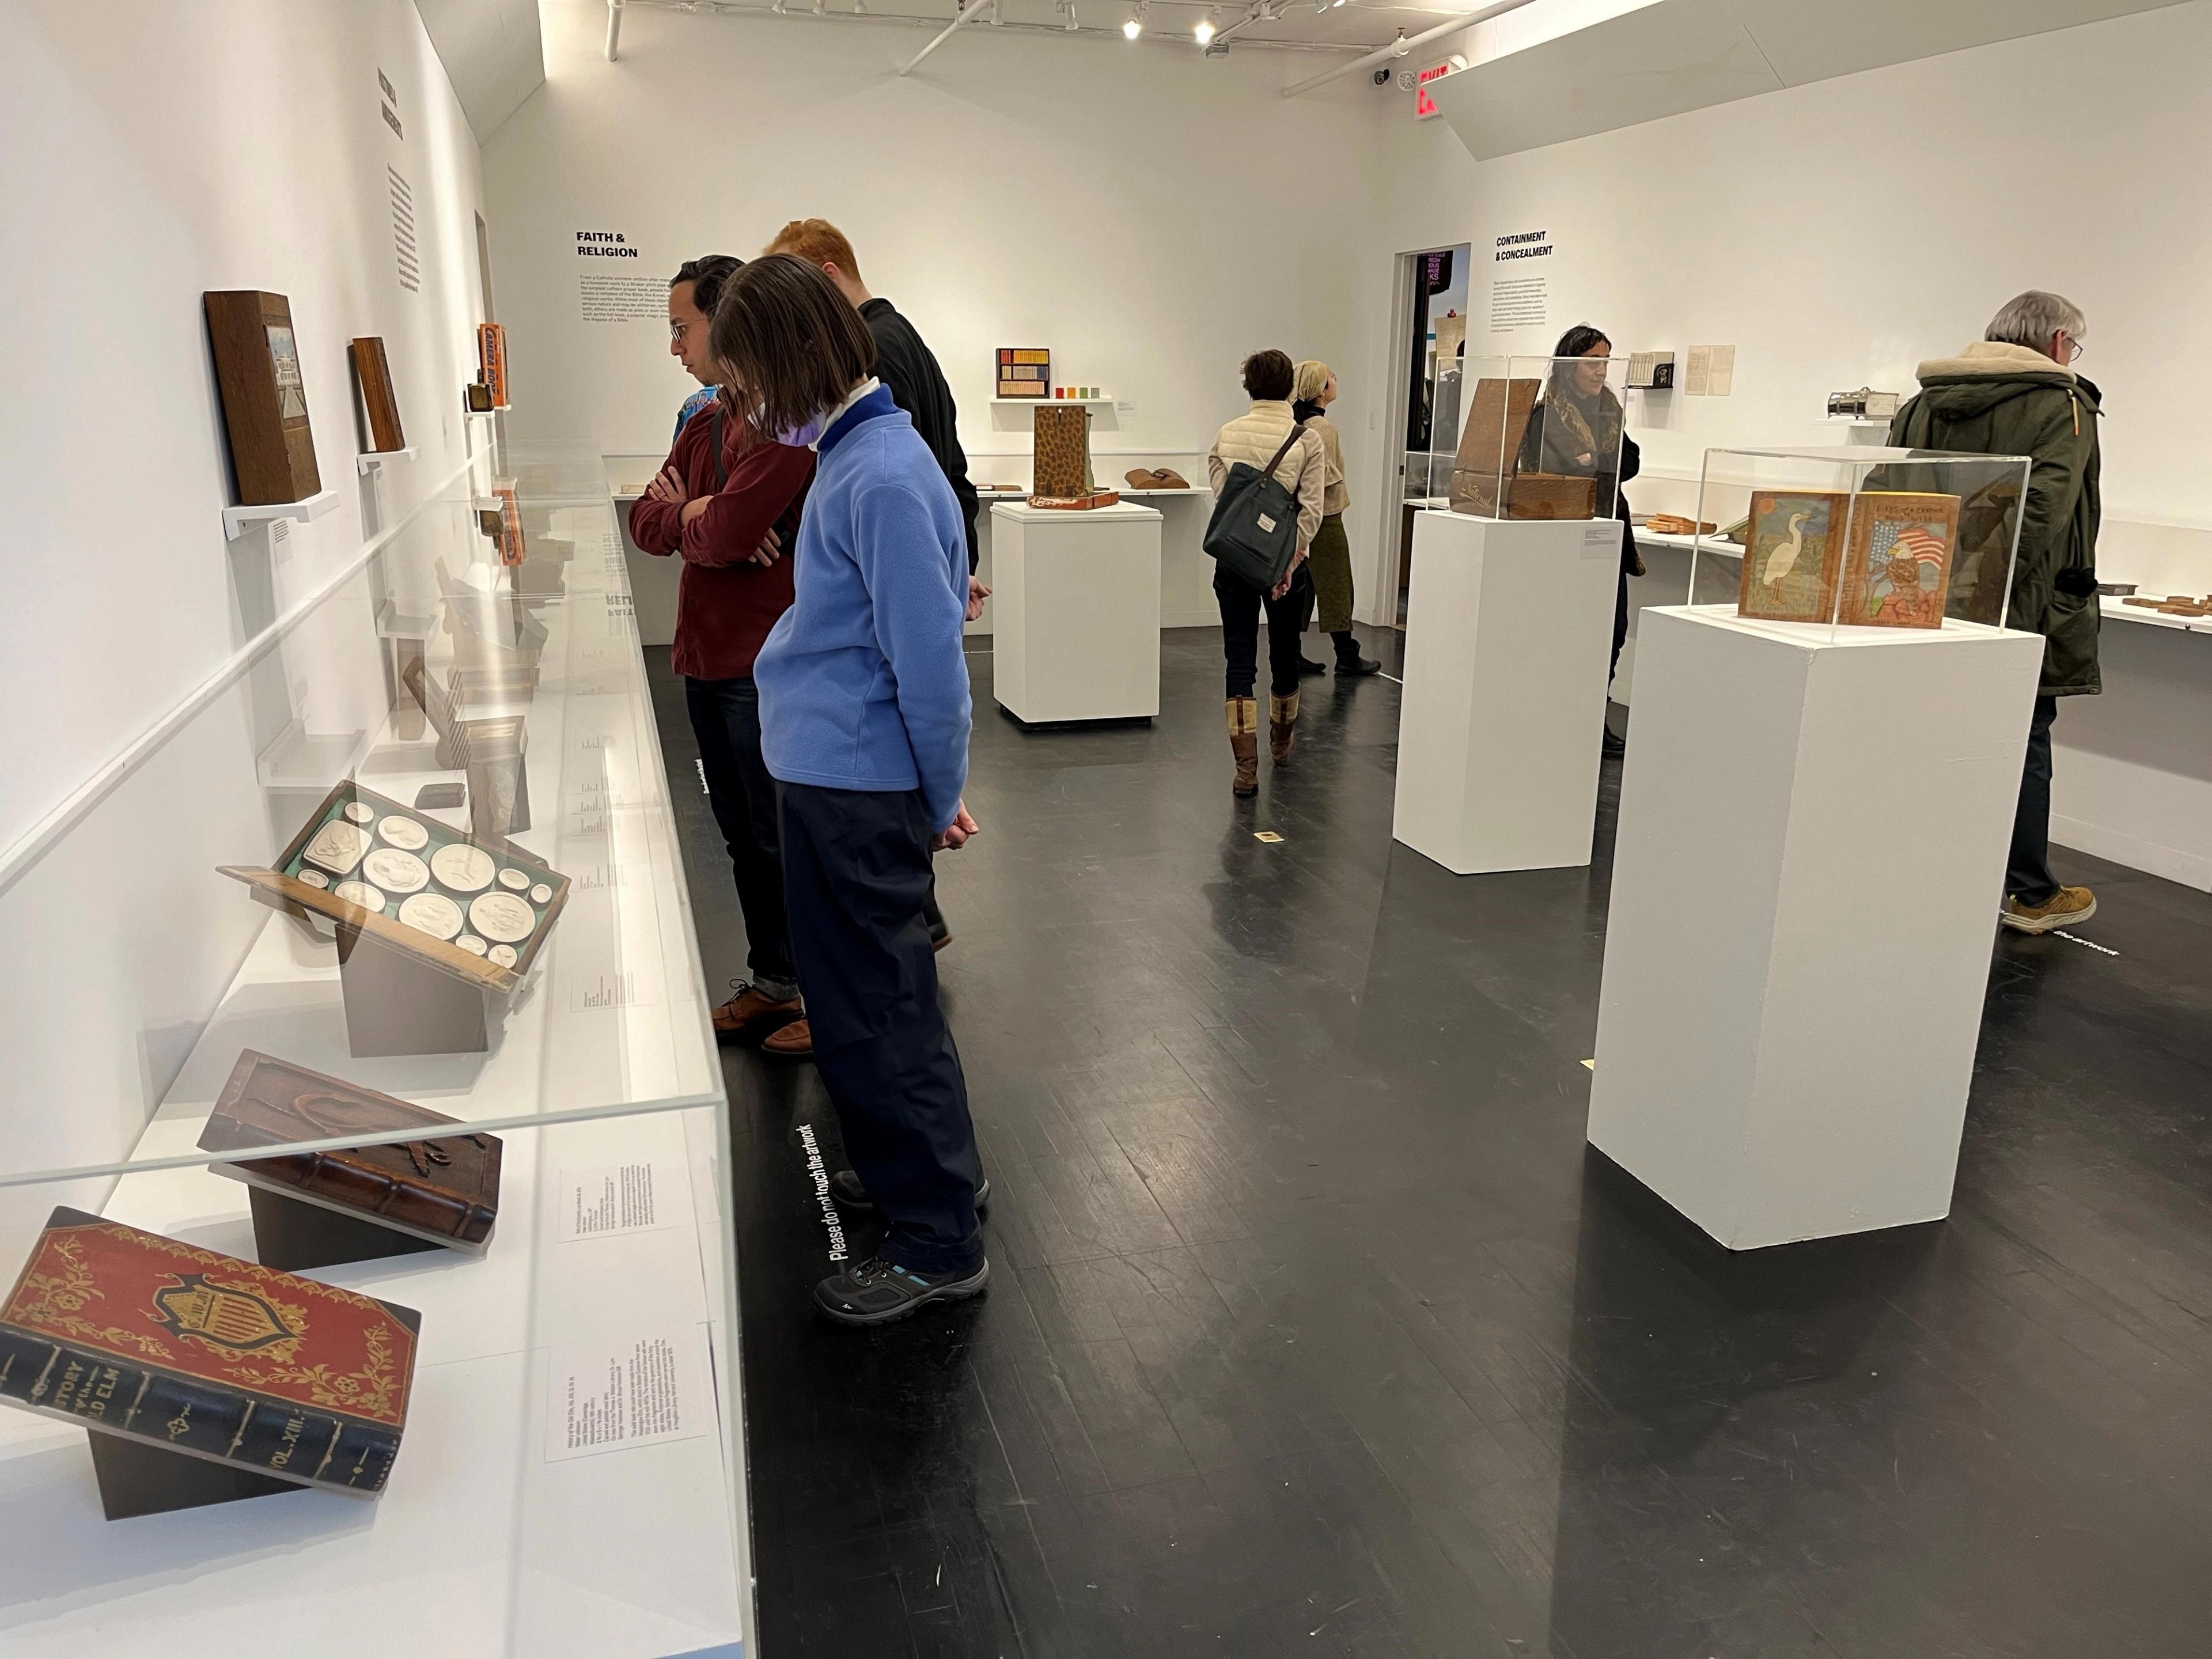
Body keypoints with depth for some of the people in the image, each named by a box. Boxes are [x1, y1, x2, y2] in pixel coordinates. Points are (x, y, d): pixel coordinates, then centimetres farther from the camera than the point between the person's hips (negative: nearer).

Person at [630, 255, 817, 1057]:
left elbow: (726, 532, -24)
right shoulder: (705, 421, 15)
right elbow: (647, 519, 11)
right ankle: (771, 979, 32)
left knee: (787, 838, 1)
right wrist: (696, 518, -9)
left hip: (769, 667, -9)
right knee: (742, 834, 17)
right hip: (707, 660, 9)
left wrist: (689, 520, -3)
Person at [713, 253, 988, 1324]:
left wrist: (942, 796, -10)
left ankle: (936, 1246, 18)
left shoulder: (882, 479, -22)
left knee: (871, 1014, 2)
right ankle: (930, 1165, 41)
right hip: (835, 772, 10)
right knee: (879, 995, 22)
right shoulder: (851, 452, 10)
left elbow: (931, 659, -22)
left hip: (855, 791, -10)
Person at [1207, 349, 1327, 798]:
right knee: (1285, 654, 19)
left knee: (1241, 661, 2)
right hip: (1285, 560, 0)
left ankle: (1246, 768, -6)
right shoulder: (1307, 439, -6)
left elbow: (1220, 497, -3)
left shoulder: (1226, 436, -1)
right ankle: (1281, 740, 41)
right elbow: (1311, 511, -12)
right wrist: (1288, 564, -12)